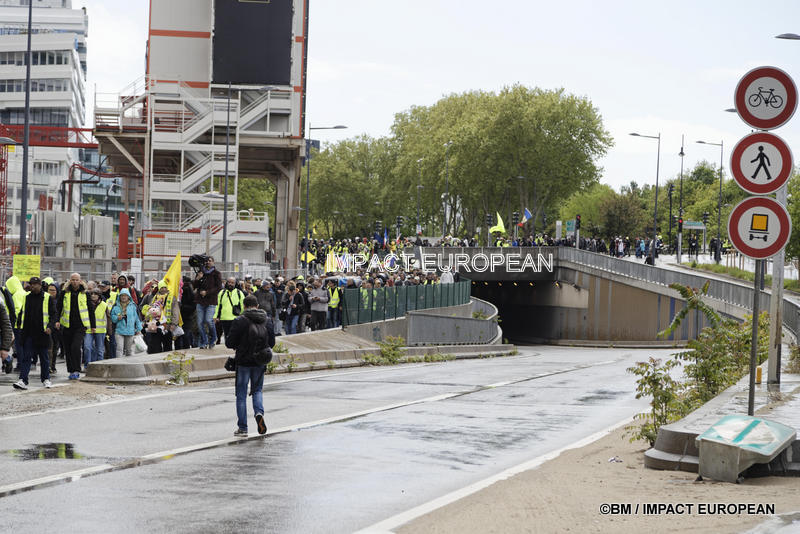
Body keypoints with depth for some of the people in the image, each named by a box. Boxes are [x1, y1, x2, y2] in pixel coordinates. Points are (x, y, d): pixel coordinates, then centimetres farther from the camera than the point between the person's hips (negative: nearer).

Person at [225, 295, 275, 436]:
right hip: (260, 362, 3)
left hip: (244, 362, -3)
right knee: (257, 390, 18)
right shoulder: (267, 321, 3)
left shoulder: (240, 321, -12)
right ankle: (259, 412, -11)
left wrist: (227, 338, 11)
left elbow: (230, 343, -11)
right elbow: (272, 342, 8)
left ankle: (242, 427, 5)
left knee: (241, 394, 6)